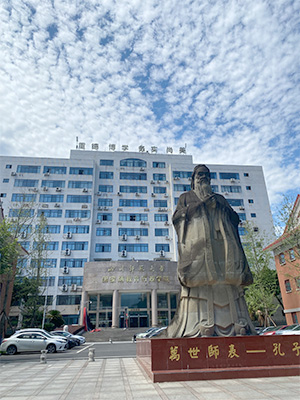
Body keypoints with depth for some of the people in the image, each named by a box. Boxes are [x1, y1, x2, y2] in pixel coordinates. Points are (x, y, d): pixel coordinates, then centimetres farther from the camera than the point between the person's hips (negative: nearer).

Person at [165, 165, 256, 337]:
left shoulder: (220, 198, 28)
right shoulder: (186, 197, 21)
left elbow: (236, 219, 18)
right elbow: (177, 217, 3)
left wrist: (220, 204, 3)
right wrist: (199, 203, -3)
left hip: (221, 243, 3)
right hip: (198, 243, -3)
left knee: (226, 279, -9)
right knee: (202, 279, -17)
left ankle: (236, 321, -11)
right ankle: (203, 323, -21)